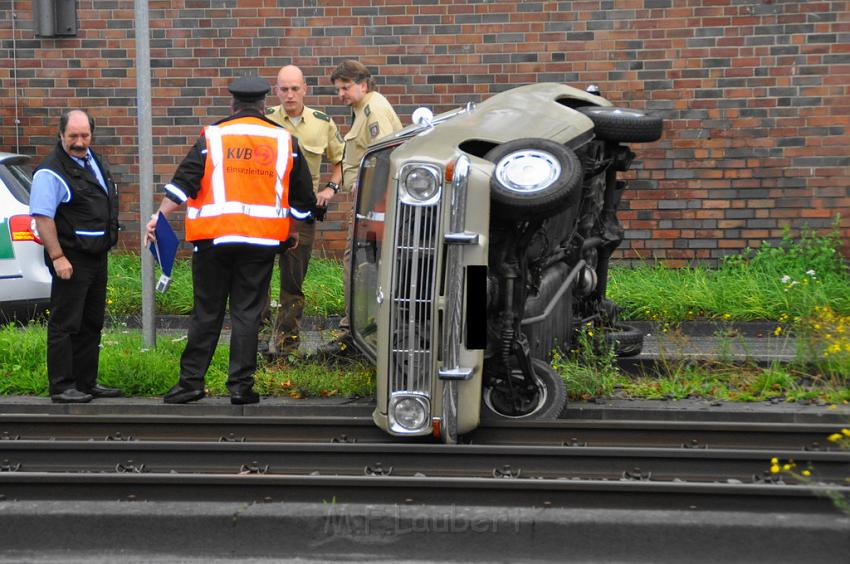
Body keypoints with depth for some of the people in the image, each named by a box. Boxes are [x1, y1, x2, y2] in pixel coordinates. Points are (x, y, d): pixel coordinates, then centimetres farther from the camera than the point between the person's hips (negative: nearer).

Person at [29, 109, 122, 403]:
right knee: (65, 324, -4)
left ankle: (86, 382, 23)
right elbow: (42, 217, -20)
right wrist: (57, 257, -25)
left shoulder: (95, 161, 12)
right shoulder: (51, 172, -15)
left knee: (91, 324, 14)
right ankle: (61, 387, 1)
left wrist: (108, 243, 22)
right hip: (71, 260, -9)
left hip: (97, 256, 9)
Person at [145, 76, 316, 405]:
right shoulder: (284, 141, 8)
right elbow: (302, 195, 14)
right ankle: (241, 386, 5)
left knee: (206, 312, 7)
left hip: (215, 239, -1)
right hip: (261, 241, 1)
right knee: (247, 313, 5)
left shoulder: (213, 137, 2)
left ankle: (191, 381, 10)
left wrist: (159, 217, -4)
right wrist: (293, 228, 28)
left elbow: (184, 180, -6)